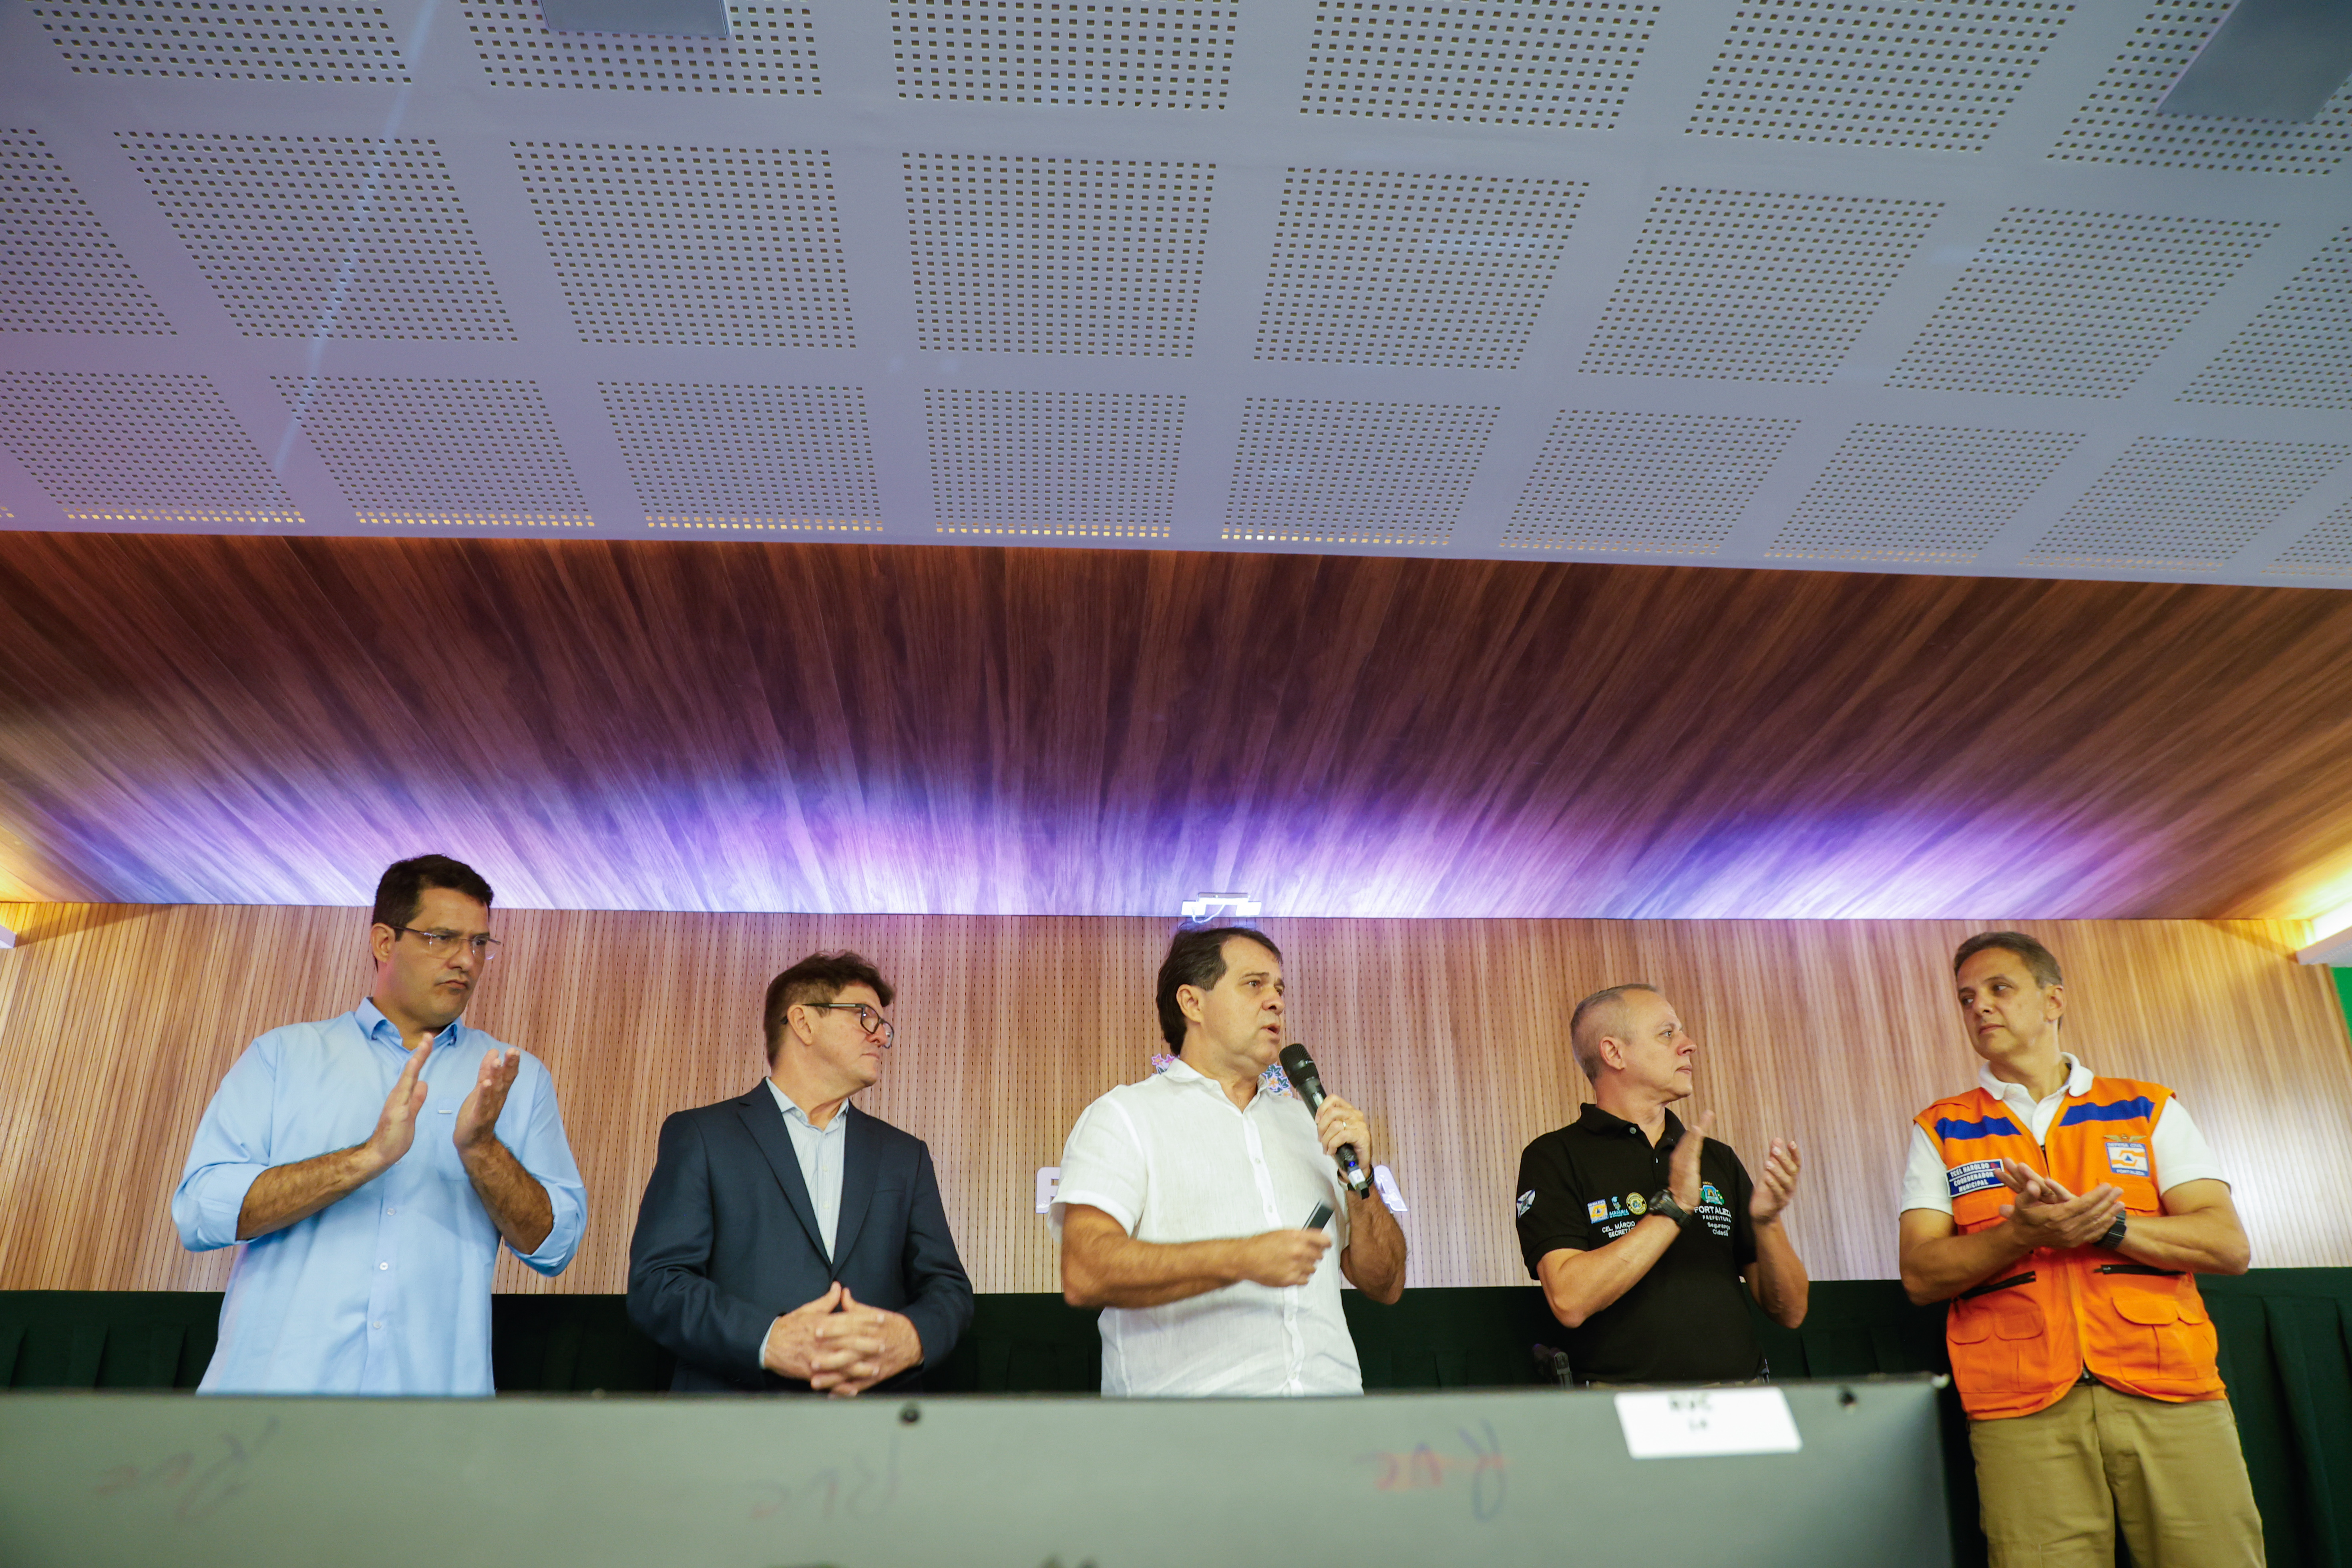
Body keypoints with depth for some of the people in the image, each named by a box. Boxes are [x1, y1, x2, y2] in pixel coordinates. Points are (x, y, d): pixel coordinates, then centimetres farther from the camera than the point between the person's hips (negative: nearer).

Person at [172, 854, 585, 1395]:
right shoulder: (283, 1055, 6)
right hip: (276, 1379, -1)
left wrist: (481, 1150, -15)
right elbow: (199, 1214, -5)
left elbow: (555, 1243, 1)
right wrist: (370, 1157, -17)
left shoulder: (518, 1079, 8)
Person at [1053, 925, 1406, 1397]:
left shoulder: (1307, 1122, 24)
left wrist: (1360, 1180, 5)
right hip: (1194, 1392, -3)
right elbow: (1085, 1273, -9)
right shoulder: (1124, 1115, 6)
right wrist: (1243, 1260, -15)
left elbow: (1386, 1285, 22)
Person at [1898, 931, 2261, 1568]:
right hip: (2023, 1413, -1)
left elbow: (2228, 1246, 4)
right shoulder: (1941, 1130, 11)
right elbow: (1921, 1275, 1)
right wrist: (2024, 1233, -15)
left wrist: (2102, 1222, -11)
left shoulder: (2149, 1109, 14)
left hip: (2170, 1397, 1)